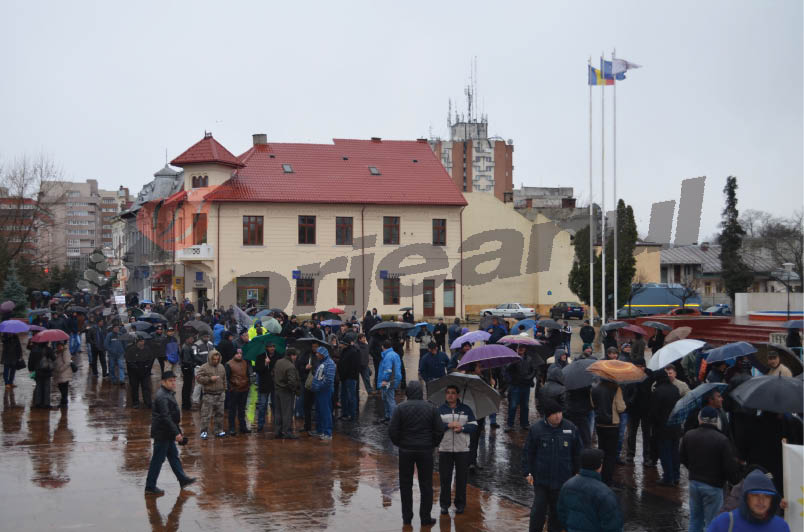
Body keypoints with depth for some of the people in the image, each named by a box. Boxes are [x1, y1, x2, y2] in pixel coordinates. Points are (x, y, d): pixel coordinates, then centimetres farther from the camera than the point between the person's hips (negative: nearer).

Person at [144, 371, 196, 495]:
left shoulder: (168, 394, 12)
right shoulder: (162, 397, -22)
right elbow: (166, 417, -27)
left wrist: (178, 430, 24)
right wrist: (176, 433, -26)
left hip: (167, 433, 10)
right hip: (162, 433, -10)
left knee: (173, 455, 18)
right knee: (158, 459, -3)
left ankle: (183, 479, 29)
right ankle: (150, 487, 4)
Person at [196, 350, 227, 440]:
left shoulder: (222, 367, 12)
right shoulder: (204, 367, -6)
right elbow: (198, 378, -13)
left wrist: (224, 388, 17)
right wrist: (210, 379, -18)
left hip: (219, 394, 6)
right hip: (208, 394, -6)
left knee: (219, 413, 11)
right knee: (206, 414, -6)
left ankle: (218, 430, 21)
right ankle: (204, 431, 0)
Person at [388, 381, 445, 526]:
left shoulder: (401, 408, -6)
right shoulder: (431, 408, -2)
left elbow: (392, 430, -9)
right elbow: (440, 430, -3)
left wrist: (399, 443, 7)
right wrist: (433, 444, 10)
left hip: (406, 450, 0)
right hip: (425, 450, 1)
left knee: (405, 484, 11)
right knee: (426, 485, 8)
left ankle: (407, 517, 15)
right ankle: (425, 517, 9)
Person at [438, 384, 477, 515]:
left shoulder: (466, 409, 7)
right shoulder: (440, 409, 6)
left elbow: (474, 425, 1)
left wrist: (462, 428, -15)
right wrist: (448, 425, -18)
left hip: (462, 449, 0)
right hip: (445, 449, 0)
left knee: (461, 478, 4)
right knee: (445, 478, 2)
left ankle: (460, 504, 15)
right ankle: (444, 504, 12)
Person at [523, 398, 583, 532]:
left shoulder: (571, 428, -3)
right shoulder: (536, 429, -8)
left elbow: (578, 452, 6)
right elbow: (528, 452, -1)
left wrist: (577, 472, 7)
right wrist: (528, 472, -4)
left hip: (562, 479, 2)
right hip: (541, 478, -1)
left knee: (557, 510, 11)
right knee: (539, 508, 4)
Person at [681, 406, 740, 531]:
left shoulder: (688, 436, -2)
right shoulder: (722, 440, -19)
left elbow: (682, 458, 10)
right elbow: (730, 465, -16)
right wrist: (732, 480, 3)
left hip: (694, 482, 5)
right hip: (713, 486, -5)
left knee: (695, 519, 17)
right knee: (712, 522, 2)